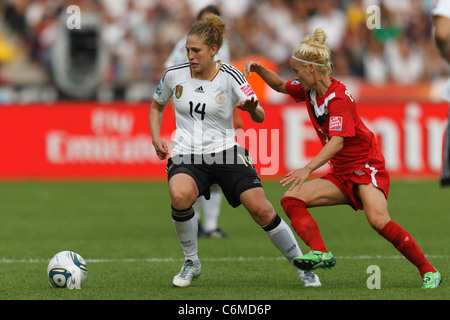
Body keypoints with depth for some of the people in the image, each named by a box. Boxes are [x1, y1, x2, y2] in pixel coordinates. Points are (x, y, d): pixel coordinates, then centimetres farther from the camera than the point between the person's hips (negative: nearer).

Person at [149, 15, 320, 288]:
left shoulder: (229, 76, -6)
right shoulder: (174, 75, 0)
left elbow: (260, 117, -9)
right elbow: (157, 106, 20)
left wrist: (252, 108, -33)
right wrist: (156, 137, 3)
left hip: (226, 152, -1)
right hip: (186, 156, 1)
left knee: (261, 209, -13)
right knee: (180, 196, -32)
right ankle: (191, 262, -8)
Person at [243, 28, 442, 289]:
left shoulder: (338, 98, -20)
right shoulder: (310, 90, 6)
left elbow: (337, 141, -32)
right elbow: (280, 85, 25)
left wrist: (308, 169, -44)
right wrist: (259, 69, 6)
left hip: (366, 167, -9)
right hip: (341, 174, 9)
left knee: (379, 221, -30)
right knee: (291, 199, -10)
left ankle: (429, 271, -17)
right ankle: (321, 253, -30)